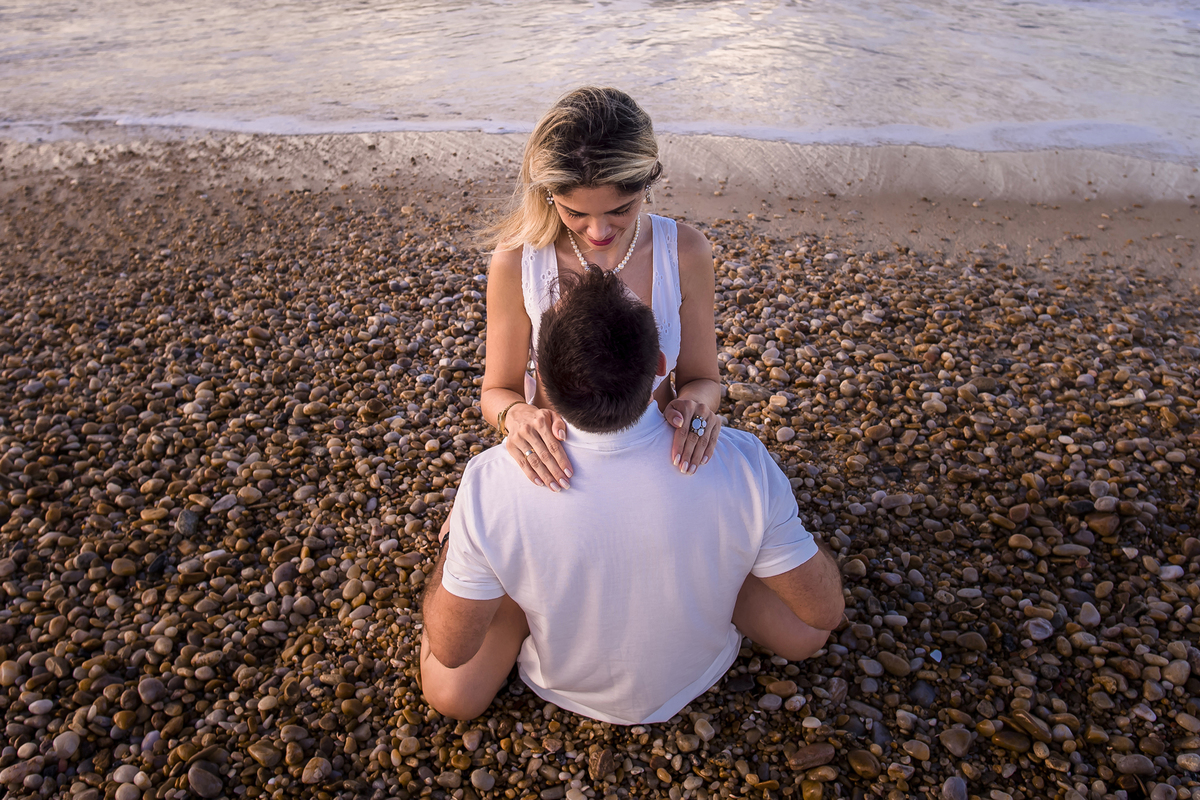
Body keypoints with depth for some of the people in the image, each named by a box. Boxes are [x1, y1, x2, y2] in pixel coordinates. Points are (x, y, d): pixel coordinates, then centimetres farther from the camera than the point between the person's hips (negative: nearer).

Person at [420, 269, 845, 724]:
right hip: (693, 680, 1)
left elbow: (450, 652, -18)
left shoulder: (490, 486, -34)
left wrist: (454, 543, 1)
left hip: (569, 689, 0)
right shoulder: (741, 465, -33)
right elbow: (826, 613, -17)